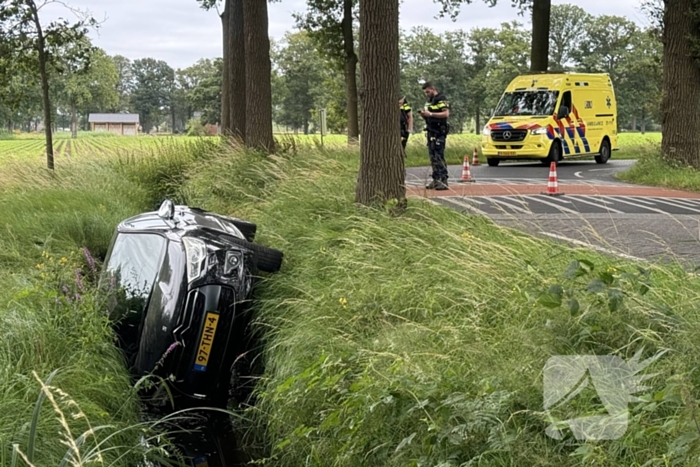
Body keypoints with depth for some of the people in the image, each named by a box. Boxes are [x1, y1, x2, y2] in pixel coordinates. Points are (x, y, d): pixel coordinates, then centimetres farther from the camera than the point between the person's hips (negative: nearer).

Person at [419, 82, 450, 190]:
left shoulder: (441, 99, -9)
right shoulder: (430, 101, 20)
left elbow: (446, 114, -20)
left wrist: (430, 114, -21)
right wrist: (424, 114, 5)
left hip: (439, 132, -9)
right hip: (431, 132, 9)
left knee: (439, 157, -12)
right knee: (433, 158, 9)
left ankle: (443, 181, -13)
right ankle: (436, 180, 14)